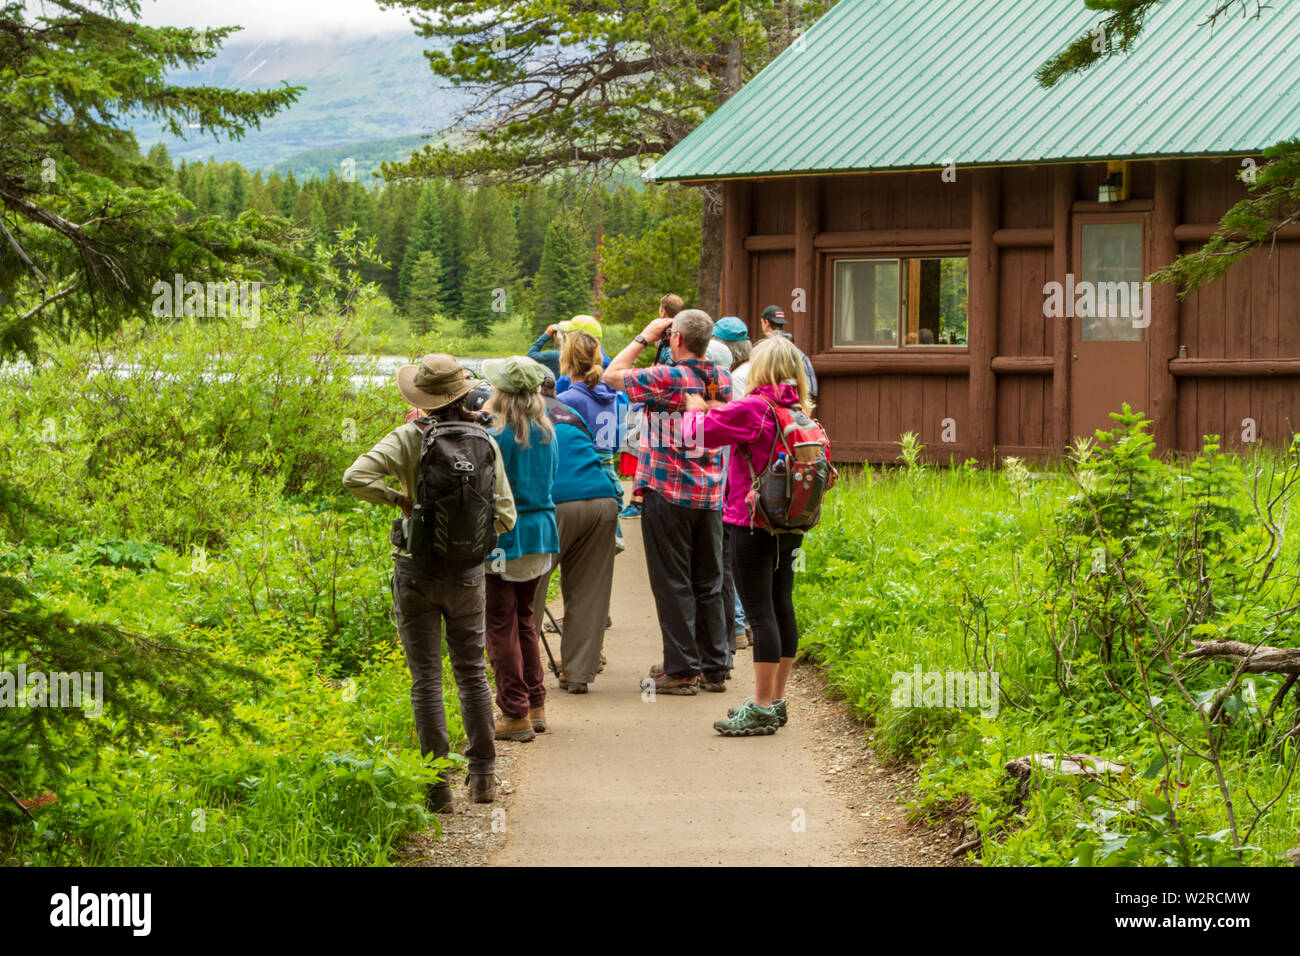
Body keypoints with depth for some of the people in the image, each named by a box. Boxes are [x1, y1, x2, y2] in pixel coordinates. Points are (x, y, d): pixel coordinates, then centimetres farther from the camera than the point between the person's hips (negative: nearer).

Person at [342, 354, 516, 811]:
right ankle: (483, 775, 20)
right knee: (472, 671, 18)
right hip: (468, 571, 2)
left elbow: (356, 477, -22)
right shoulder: (485, 443, -3)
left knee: (426, 678, 4)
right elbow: (505, 515, -2)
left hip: (417, 570, -2)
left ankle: (438, 787, 4)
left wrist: (399, 499, -8)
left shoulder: (409, 439, -11)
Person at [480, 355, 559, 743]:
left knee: (501, 627, 0)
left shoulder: (499, 435, -16)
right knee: (524, 619, 20)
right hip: (541, 535, 7)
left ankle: (515, 714, 0)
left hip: (504, 538, -7)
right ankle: (536, 704, 24)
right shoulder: (547, 433, 5)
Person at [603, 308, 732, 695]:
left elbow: (612, 375, -6)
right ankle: (715, 668, 15)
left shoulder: (667, 379, -15)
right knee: (708, 583, 11)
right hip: (711, 495, 6)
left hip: (669, 493, -6)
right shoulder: (722, 379, 2)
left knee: (673, 583, 1)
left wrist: (645, 338, 2)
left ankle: (681, 670, 1)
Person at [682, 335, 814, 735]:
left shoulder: (753, 409, -16)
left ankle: (762, 708, -6)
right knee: (781, 607, 12)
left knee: (761, 612, -6)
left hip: (753, 525, -8)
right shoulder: (800, 413, 7)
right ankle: (776, 700, 20)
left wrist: (696, 409, 7)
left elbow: (700, 432, -14)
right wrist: (721, 411, 16)